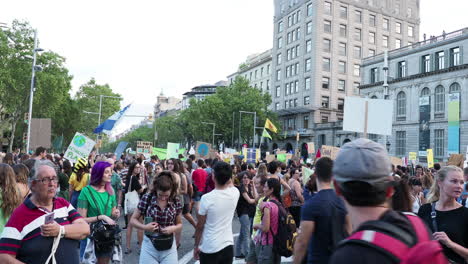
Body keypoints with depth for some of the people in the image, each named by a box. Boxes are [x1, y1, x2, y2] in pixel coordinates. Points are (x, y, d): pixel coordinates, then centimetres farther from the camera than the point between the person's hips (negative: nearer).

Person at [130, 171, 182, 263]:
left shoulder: (176, 201, -7)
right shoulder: (147, 198, -11)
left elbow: (179, 224, 6)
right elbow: (133, 220, -1)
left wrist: (173, 228, -15)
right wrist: (144, 227, -19)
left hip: (169, 247, 1)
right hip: (149, 245, -1)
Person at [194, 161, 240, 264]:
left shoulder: (207, 198, -18)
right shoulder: (235, 193, -8)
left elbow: (200, 226, -9)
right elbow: (230, 183, 18)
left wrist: (196, 246, 3)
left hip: (210, 249, -4)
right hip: (228, 246, 4)